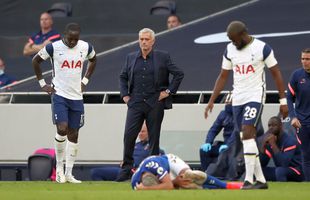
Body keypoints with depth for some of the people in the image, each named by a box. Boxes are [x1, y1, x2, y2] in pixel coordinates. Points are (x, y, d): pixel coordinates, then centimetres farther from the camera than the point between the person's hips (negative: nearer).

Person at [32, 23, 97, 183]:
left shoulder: (86, 47, 1)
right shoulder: (53, 47, -9)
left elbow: (93, 60, 23)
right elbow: (35, 61, 6)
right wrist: (42, 83, 3)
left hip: (76, 97, 4)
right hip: (59, 95, -4)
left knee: (73, 134, 5)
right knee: (62, 129, -18)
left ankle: (69, 173, 12)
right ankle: (59, 166, 2)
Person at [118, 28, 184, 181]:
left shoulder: (162, 57, 2)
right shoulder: (131, 58, 11)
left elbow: (179, 74, 4)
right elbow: (123, 76, 23)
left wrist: (169, 91, -2)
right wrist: (124, 94, 10)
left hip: (155, 104, -2)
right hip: (135, 103, 2)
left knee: (154, 138, 3)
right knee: (129, 135, -9)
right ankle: (126, 170, -3)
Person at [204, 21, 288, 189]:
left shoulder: (262, 48, -9)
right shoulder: (230, 50, 6)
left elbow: (276, 74, -5)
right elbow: (223, 77, 13)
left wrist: (283, 101, -7)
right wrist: (212, 101, 7)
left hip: (255, 97, -6)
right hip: (237, 99, 6)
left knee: (247, 134, -20)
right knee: (246, 139, 5)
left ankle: (249, 180, -22)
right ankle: (260, 180, 12)